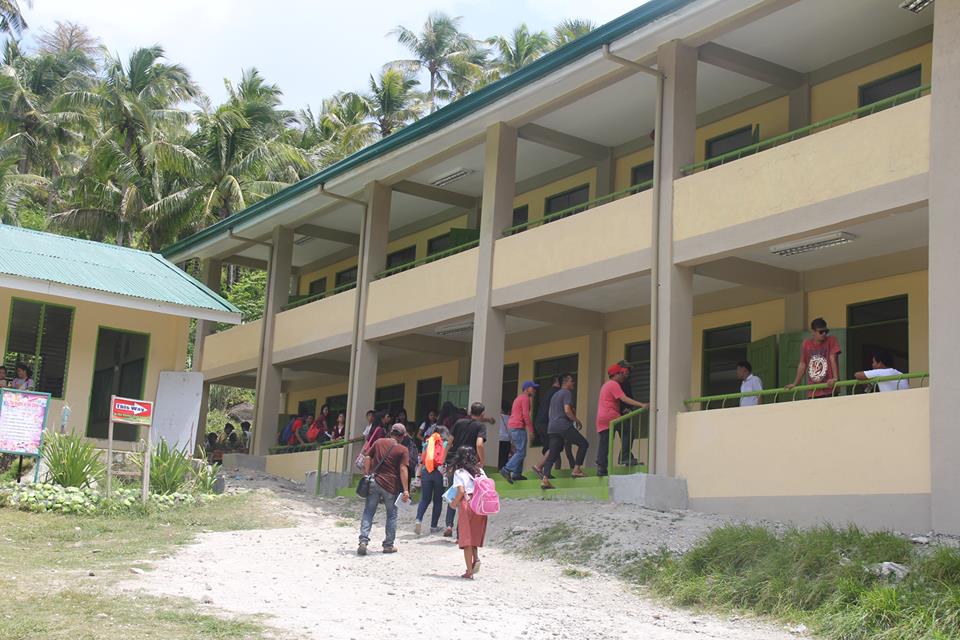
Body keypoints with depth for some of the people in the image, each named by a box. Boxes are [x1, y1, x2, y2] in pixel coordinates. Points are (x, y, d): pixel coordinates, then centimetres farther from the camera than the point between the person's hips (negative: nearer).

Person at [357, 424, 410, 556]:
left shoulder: (379, 442, 8)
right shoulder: (403, 450, -4)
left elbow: (367, 458, 6)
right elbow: (403, 469, -12)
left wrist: (367, 474, 13)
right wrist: (406, 490, -12)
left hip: (374, 482, 3)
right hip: (391, 486, -3)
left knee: (368, 512, 5)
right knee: (391, 515, 12)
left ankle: (363, 541, -9)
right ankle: (388, 545, 16)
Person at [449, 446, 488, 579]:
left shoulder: (459, 472, -1)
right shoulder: (480, 471, 12)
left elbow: (461, 491, -11)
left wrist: (454, 503, 3)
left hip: (467, 504, -4)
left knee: (466, 538, 1)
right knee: (475, 535, 19)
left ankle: (469, 572, 1)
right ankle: (476, 557, -5)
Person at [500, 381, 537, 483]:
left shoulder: (518, 398, 24)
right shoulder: (525, 398, -6)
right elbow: (526, 415, -16)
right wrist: (530, 429, -15)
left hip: (511, 426, 10)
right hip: (518, 427, -10)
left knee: (518, 451, 13)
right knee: (521, 452, -13)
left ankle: (517, 474, 9)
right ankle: (506, 470, -23)